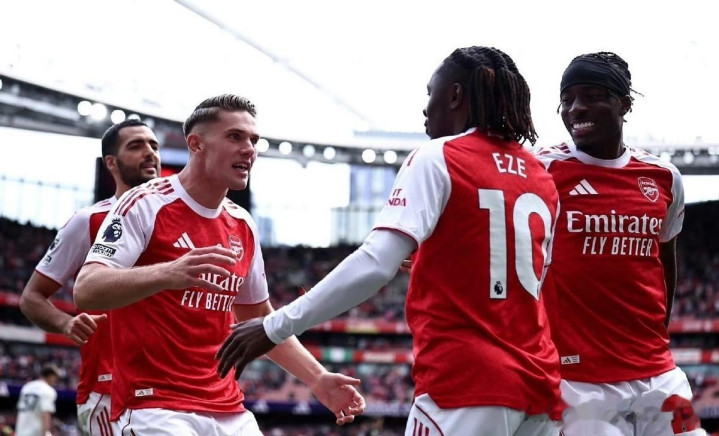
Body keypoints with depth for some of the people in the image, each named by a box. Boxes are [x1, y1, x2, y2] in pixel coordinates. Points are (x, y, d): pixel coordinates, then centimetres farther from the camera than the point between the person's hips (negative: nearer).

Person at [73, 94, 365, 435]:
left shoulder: (242, 226, 13)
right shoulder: (147, 204, -8)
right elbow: (85, 291, -20)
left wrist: (317, 378, 13)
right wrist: (166, 274, -36)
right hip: (156, 405, -7)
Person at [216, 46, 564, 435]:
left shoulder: (438, 158, -4)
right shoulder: (543, 180, 15)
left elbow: (376, 264, -16)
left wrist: (275, 327, -13)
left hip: (466, 382, -6)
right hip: (536, 384, 7)